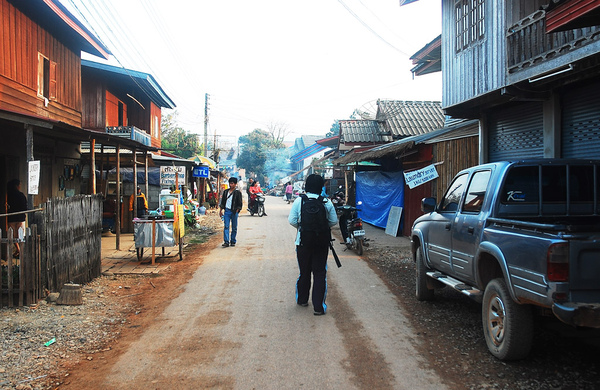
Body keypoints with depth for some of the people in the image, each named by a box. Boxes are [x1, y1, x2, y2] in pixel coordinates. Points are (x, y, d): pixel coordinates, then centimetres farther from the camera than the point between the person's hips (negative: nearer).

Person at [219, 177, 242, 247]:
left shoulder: (238, 193, -1)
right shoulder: (225, 191, 11)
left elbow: (239, 204, -2)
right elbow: (223, 201, 16)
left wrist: (237, 211, -9)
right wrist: (221, 210, 11)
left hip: (234, 212, -2)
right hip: (226, 211, 3)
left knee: (234, 227, 5)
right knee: (226, 226, -6)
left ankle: (233, 241, 15)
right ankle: (226, 242, -9)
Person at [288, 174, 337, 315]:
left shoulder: (299, 201, -7)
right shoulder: (327, 202, -5)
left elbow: (292, 220, -7)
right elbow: (334, 221, 1)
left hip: (303, 241, 0)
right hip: (322, 242, 0)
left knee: (304, 271, 15)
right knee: (320, 273, 4)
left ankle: (302, 299, 32)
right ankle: (319, 307, 1)